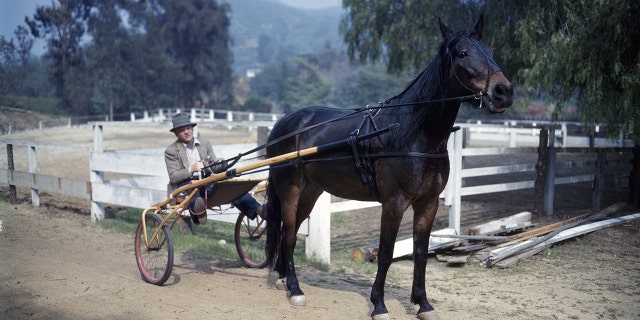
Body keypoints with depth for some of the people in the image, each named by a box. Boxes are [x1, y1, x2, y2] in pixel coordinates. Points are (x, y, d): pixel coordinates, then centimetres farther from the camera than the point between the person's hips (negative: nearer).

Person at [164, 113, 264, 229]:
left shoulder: (205, 144, 20)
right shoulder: (171, 151, 7)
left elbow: (215, 167, 16)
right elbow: (173, 177, -3)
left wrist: (221, 165, -8)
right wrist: (191, 170, -20)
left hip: (206, 181, 3)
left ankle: (258, 209, -45)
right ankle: (197, 210, -70)